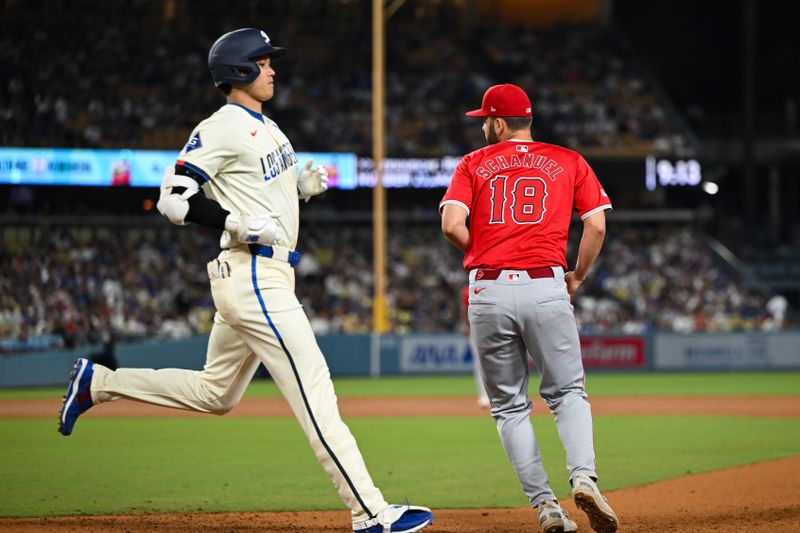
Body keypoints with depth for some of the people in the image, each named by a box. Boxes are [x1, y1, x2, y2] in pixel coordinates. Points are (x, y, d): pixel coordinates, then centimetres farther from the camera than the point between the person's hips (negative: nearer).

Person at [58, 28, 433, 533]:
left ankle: (98, 382, 27)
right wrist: (238, 224, -23)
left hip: (270, 275, 10)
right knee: (314, 390, -13)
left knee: (215, 393, 19)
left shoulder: (266, 127, 17)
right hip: (252, 277, -10)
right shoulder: (222, 128, -11)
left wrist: (304, 184, 7)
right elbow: (175, 198, -16)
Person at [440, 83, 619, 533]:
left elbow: (452, 224, -4)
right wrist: (578, 277, 15)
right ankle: (584, 476, -19)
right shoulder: (568, 162, 12)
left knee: (510, 406, 9)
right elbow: (597, 225, 2)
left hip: (488, 291, 0)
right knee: (568, 394, 7)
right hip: (546, 289, 0)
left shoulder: (473, 164, 10)